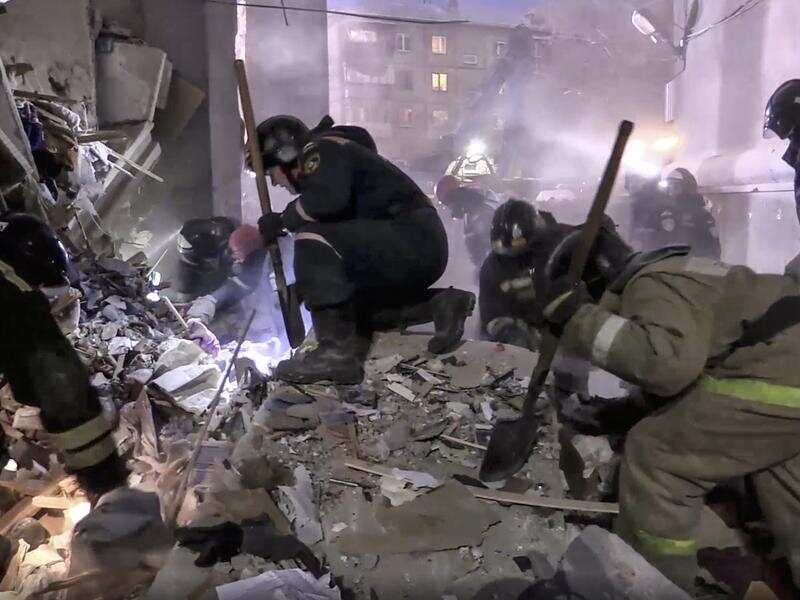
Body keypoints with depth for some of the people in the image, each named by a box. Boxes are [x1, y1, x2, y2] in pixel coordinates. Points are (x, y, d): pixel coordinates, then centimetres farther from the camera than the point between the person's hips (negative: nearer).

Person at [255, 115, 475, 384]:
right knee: (349, 301, 23)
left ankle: (337, 352, -22)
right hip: (422, 250, 11)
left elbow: (327, 198, -27)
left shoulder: (322, 149, -2)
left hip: (414, 239, -11)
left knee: (313, 241, -21)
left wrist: (282, 220, -10)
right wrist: (304, 287, 26)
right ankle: (440, 304, 11)